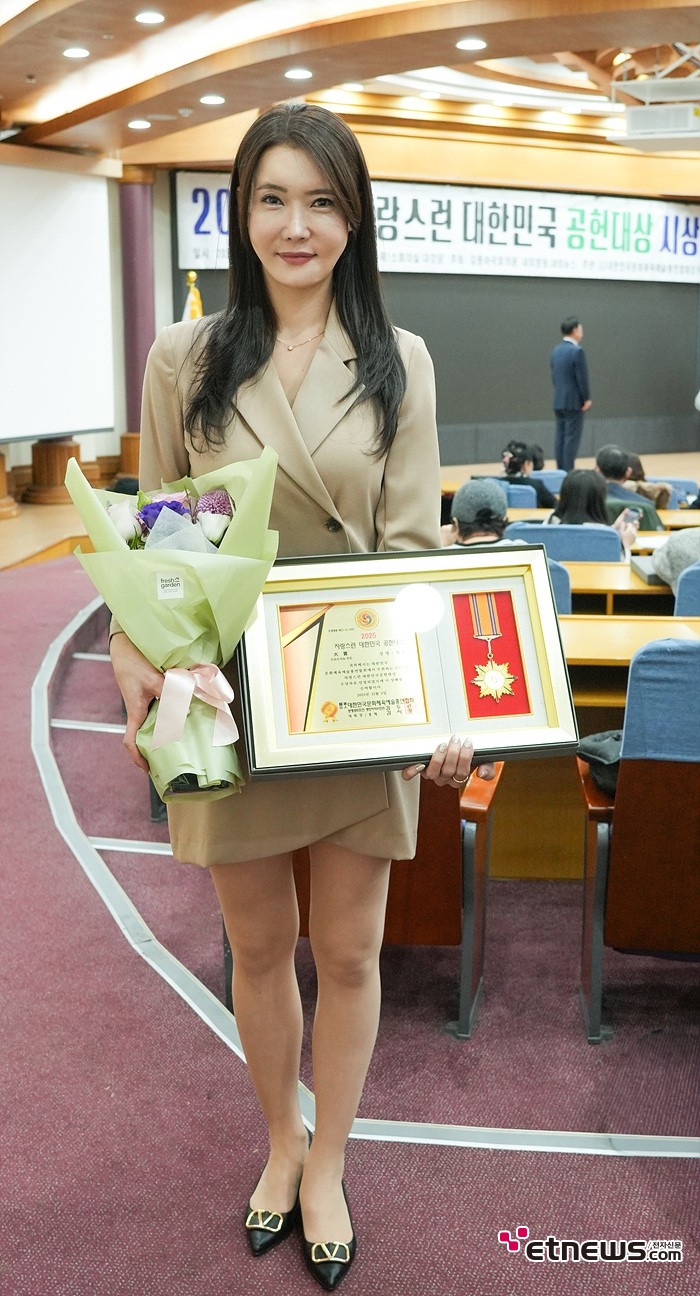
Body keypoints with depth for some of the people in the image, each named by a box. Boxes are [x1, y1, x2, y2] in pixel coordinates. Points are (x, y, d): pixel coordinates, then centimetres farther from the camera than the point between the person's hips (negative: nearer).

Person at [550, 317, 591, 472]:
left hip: (558, 401, 7)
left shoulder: (556, 350, 9)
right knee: (572, 437, -5)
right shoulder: (577, 351, -15)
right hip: (574, 402, -7)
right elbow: (582, 378, -15)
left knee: (560, 436, 8)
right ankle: (568, 472, -6)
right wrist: (587, 398, -5)